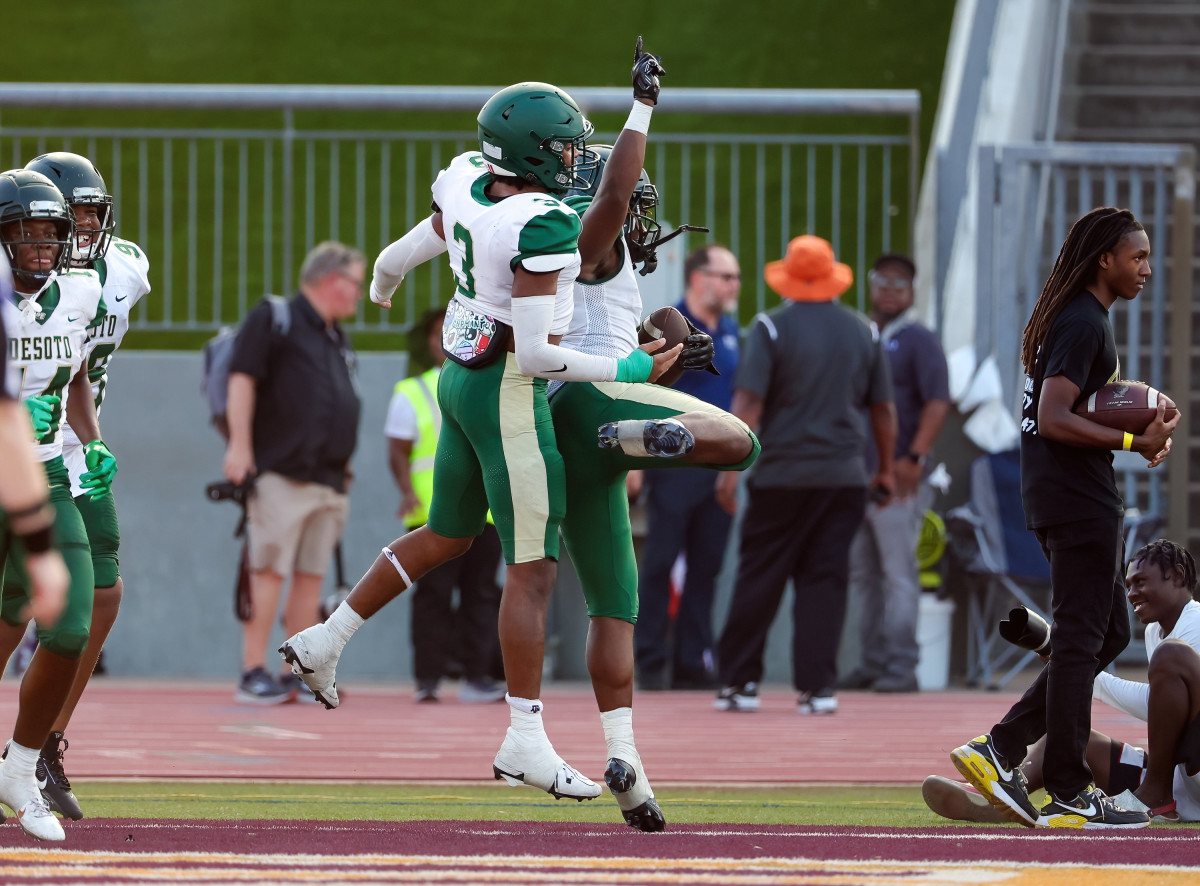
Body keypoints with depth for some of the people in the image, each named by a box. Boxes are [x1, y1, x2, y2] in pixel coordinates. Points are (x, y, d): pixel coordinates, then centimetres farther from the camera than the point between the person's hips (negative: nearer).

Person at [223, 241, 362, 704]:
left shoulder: (337, 339, 23)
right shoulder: (273, 319, -2)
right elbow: (242, 379, -9)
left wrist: (343, 466, 23)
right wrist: (240, 445, -17)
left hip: (328, 480, 8)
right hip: (281, 474, -8)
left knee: (311, 575, 5)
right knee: (269, 571, -10)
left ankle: (299, 673, 7)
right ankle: (254, 674, -11)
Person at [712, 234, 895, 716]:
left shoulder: (771, 328, -5)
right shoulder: (862, 331, 7)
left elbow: (748, 403, -12)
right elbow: (883, 409, 11)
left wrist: (730, 467, -11)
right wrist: (886, 468, 21)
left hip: (783, 473, -3)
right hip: (846, 475, 3)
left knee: (758, 580, 5)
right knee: (825, 581, 4)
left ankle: (740, 681, 9)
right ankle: (817, 687, -2)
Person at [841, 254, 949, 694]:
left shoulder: (918, 341, -3)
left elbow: (938, 402, -12)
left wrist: (914, 458, -21)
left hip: (897, 475, -7)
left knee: (899, 573, -7)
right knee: (863, 574, 9)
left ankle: (901, 665, -7)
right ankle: (873, 661, 15)